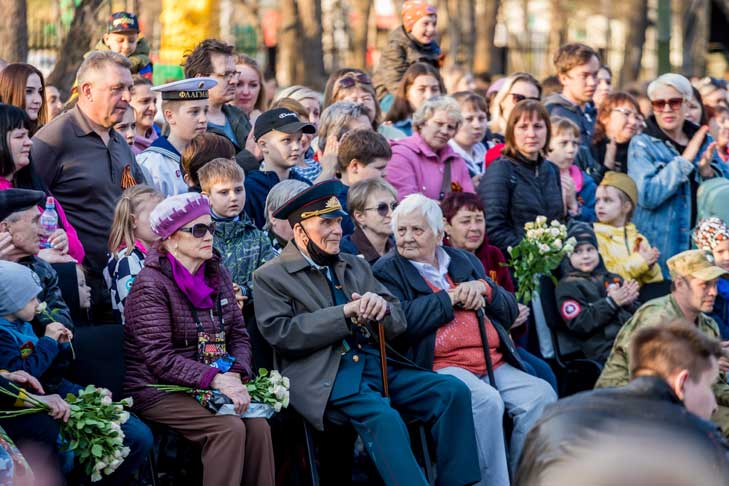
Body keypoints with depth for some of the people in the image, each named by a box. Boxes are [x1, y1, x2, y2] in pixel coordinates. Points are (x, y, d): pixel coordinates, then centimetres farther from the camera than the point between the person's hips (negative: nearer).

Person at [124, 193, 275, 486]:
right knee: (229, 428, -28)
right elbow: (160, 358, -18)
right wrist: (215, 379, -27)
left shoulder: (217, 274, 10)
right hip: (158, 389, -6)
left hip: (212, 384, 6)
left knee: (258, 425, -21)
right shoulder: (151, 284, -12)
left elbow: (239, 334, 12)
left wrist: (237, 374, -9)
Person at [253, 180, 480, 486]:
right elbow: (280, 334, -9)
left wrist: (381, 307, -8)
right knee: (382, 416, -34)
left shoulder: (356, 266, 22)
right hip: (324, 375, -6)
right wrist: (345, 313, -13)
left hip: (375, 363, 6)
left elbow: (397, 323, 18)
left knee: (453, 391, -14)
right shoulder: (270, 277, 5)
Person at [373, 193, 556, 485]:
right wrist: (451, 298, -4)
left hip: (494, 363, 6)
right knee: (487, 400, -34)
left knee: (541, 395, -19)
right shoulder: (387, 271, 7)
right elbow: (401, 322, -12)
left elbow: (509, 311, 22)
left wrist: (482, 287, 2)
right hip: (439, 366, -6)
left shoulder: (465, 261, 24)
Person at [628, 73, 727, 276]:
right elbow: (647, 196, -18)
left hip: (702, 242, 4)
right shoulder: (642, 145, -3)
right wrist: (686, 159, -17)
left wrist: (706, 170, -11)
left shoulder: (705, 142, 10)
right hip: (659, 247, -4)